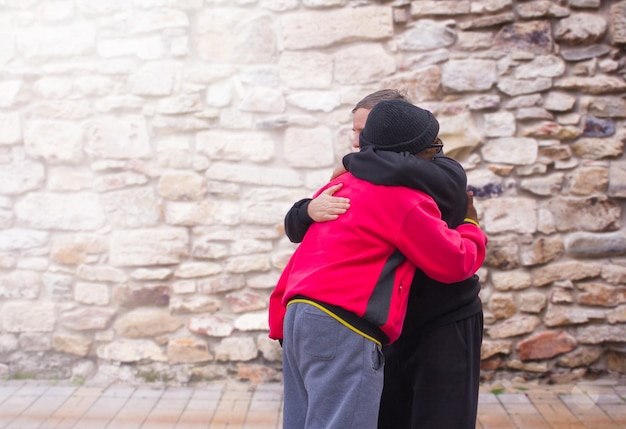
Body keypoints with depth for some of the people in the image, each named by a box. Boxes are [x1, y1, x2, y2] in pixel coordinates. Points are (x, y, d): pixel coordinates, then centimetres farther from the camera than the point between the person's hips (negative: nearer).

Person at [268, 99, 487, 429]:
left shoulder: (340, 186, 20)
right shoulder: (406, 200, -5)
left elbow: (299, 261, 21)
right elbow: (454, 263, 4)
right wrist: (471, 225, 24)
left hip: (299, 317, 9)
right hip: (343, 329, -9)